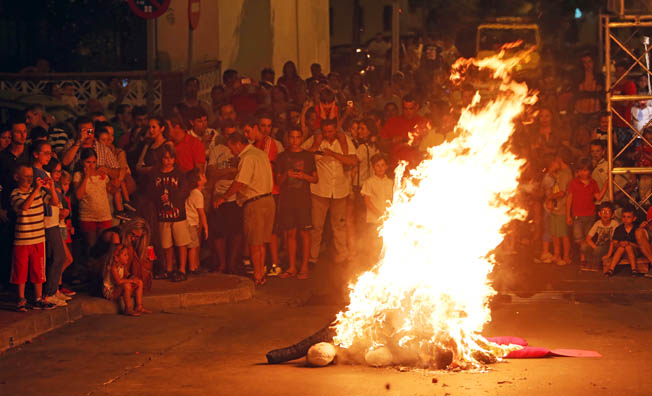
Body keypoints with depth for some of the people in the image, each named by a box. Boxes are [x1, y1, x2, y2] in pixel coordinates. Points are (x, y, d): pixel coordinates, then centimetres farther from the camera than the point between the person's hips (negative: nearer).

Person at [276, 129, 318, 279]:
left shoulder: (308, 156, 7)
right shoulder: (283, 157, 10)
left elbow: (315, 179, 8)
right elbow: (279, 180, 10)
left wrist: (304, 176, -11)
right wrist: (286, 175, -11)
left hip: (303, 199, -2)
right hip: (286, 200, 2)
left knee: (304, 232, -2)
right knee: (290, 233, 5)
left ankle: (304, 267, 5)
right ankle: (292, 268, 11)